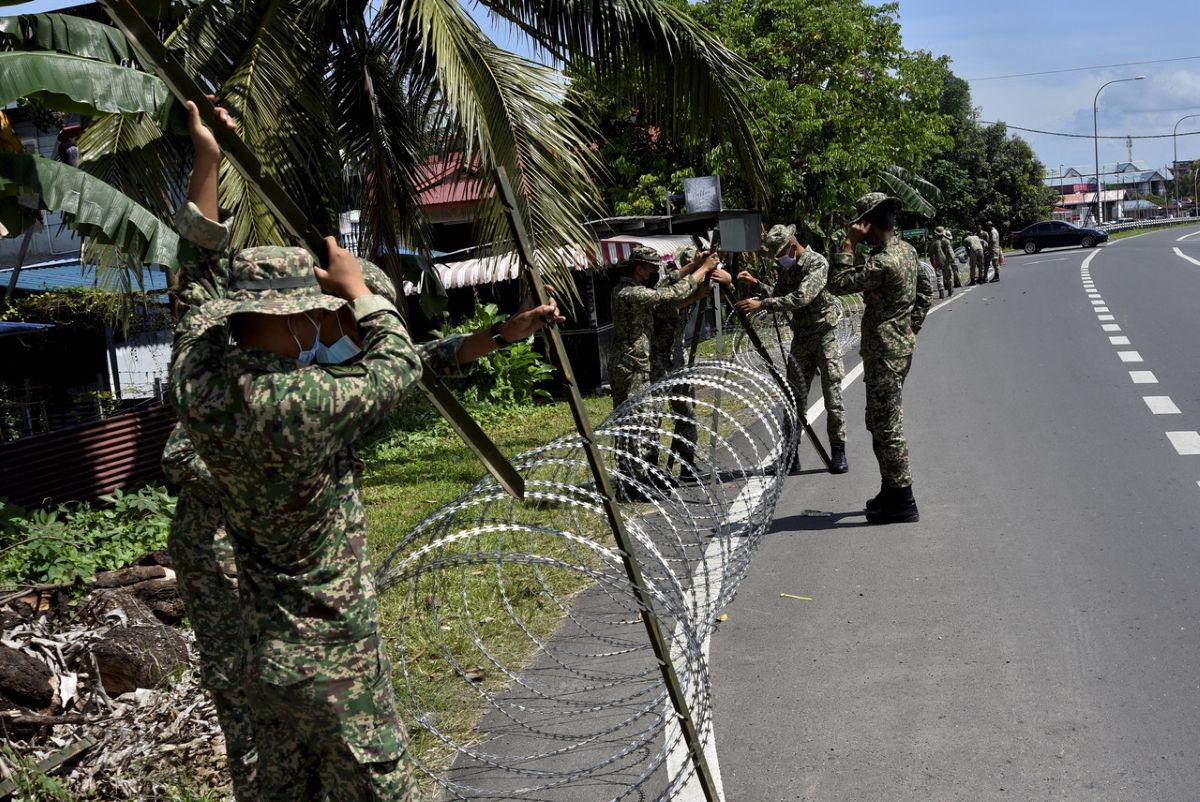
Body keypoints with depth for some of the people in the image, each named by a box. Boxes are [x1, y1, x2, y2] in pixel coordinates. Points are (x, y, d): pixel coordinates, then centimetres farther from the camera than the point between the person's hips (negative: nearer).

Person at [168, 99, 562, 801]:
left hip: (266, 656, 8)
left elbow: (204, 280, 10)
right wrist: (357, 288, 5)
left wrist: (207, 163, 15)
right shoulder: (301, 403, -28)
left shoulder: (197, 384, -8)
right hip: (335, 661, -8)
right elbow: (400, 365, -10)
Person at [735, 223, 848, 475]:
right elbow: (779, 295, 16)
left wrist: (762, 304, -33)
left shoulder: (817, 263, -18)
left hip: (825, 336, -7)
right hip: (800, 338, 7)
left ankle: (838, 451, 5)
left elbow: (800, 298, -30)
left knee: (833, 397, -4)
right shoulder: (787, 267, 8)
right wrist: (756, 284, -1)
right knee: (795, 396, 5)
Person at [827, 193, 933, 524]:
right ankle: (890, 491, 27)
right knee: (880, 422, 19)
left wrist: (849, 243, -17)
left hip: (884, 353, -10)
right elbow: (925, 290, 18)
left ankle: (902, 502, 3)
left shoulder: (883, 263, -23)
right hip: (902, 345, 10)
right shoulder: (906, 249, 8)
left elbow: (838, 283, -21)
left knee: (887, 426, -3)